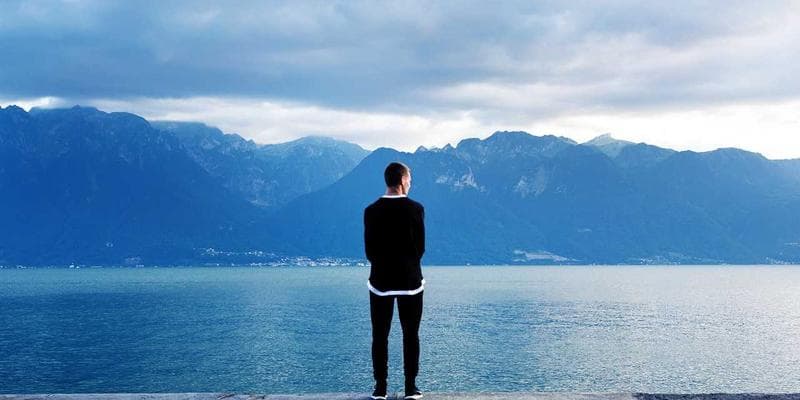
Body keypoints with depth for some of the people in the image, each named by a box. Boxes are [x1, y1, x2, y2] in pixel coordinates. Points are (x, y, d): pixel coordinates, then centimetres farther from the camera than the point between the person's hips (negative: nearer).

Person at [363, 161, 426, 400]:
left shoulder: (371, 211, -4)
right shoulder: (415, 209, -8)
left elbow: (369, 250, -1)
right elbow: (420, 248, -4)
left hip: (380, 280, 1)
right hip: (410, 280, -1)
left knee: (380, 336, 7)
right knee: (411, 335, 7)